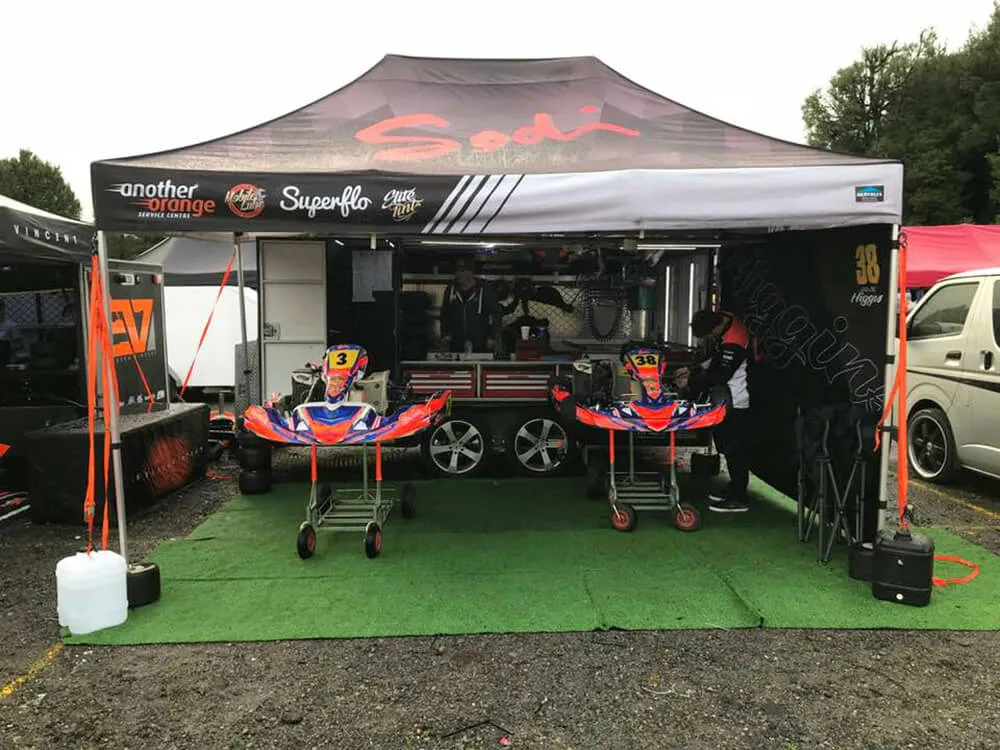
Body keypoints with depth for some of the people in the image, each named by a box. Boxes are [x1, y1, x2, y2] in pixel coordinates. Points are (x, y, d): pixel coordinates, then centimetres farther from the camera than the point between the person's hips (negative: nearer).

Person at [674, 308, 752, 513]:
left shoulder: (734, 342, -29)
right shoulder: (723, 319, 2)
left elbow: (721, 375, -22)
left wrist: (691, 382, -12)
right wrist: (693, 370, 9)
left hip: (737, 401, -10)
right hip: (729, 397, 10)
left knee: (735, 448, -2)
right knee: (727, 444, 18)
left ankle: (738, 499, 8)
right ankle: (734, 490, 30)